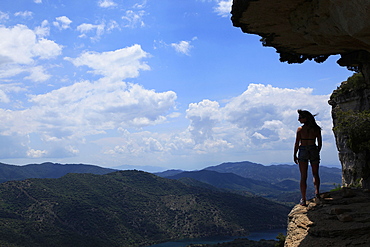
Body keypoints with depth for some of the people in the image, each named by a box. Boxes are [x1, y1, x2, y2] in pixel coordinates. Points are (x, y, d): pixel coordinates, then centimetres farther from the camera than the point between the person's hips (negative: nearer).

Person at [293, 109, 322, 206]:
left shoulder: (300, 129, -9)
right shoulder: (316, 129, -2)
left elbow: (297, 144, -7)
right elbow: (320, 143, 3)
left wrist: (295, 155, 4)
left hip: (303, 152, -2)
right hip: (314, 151, 2)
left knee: (303, 177, 5)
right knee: (315, 174, 22)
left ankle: (303, 199, 4)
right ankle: (317, 191, 6)